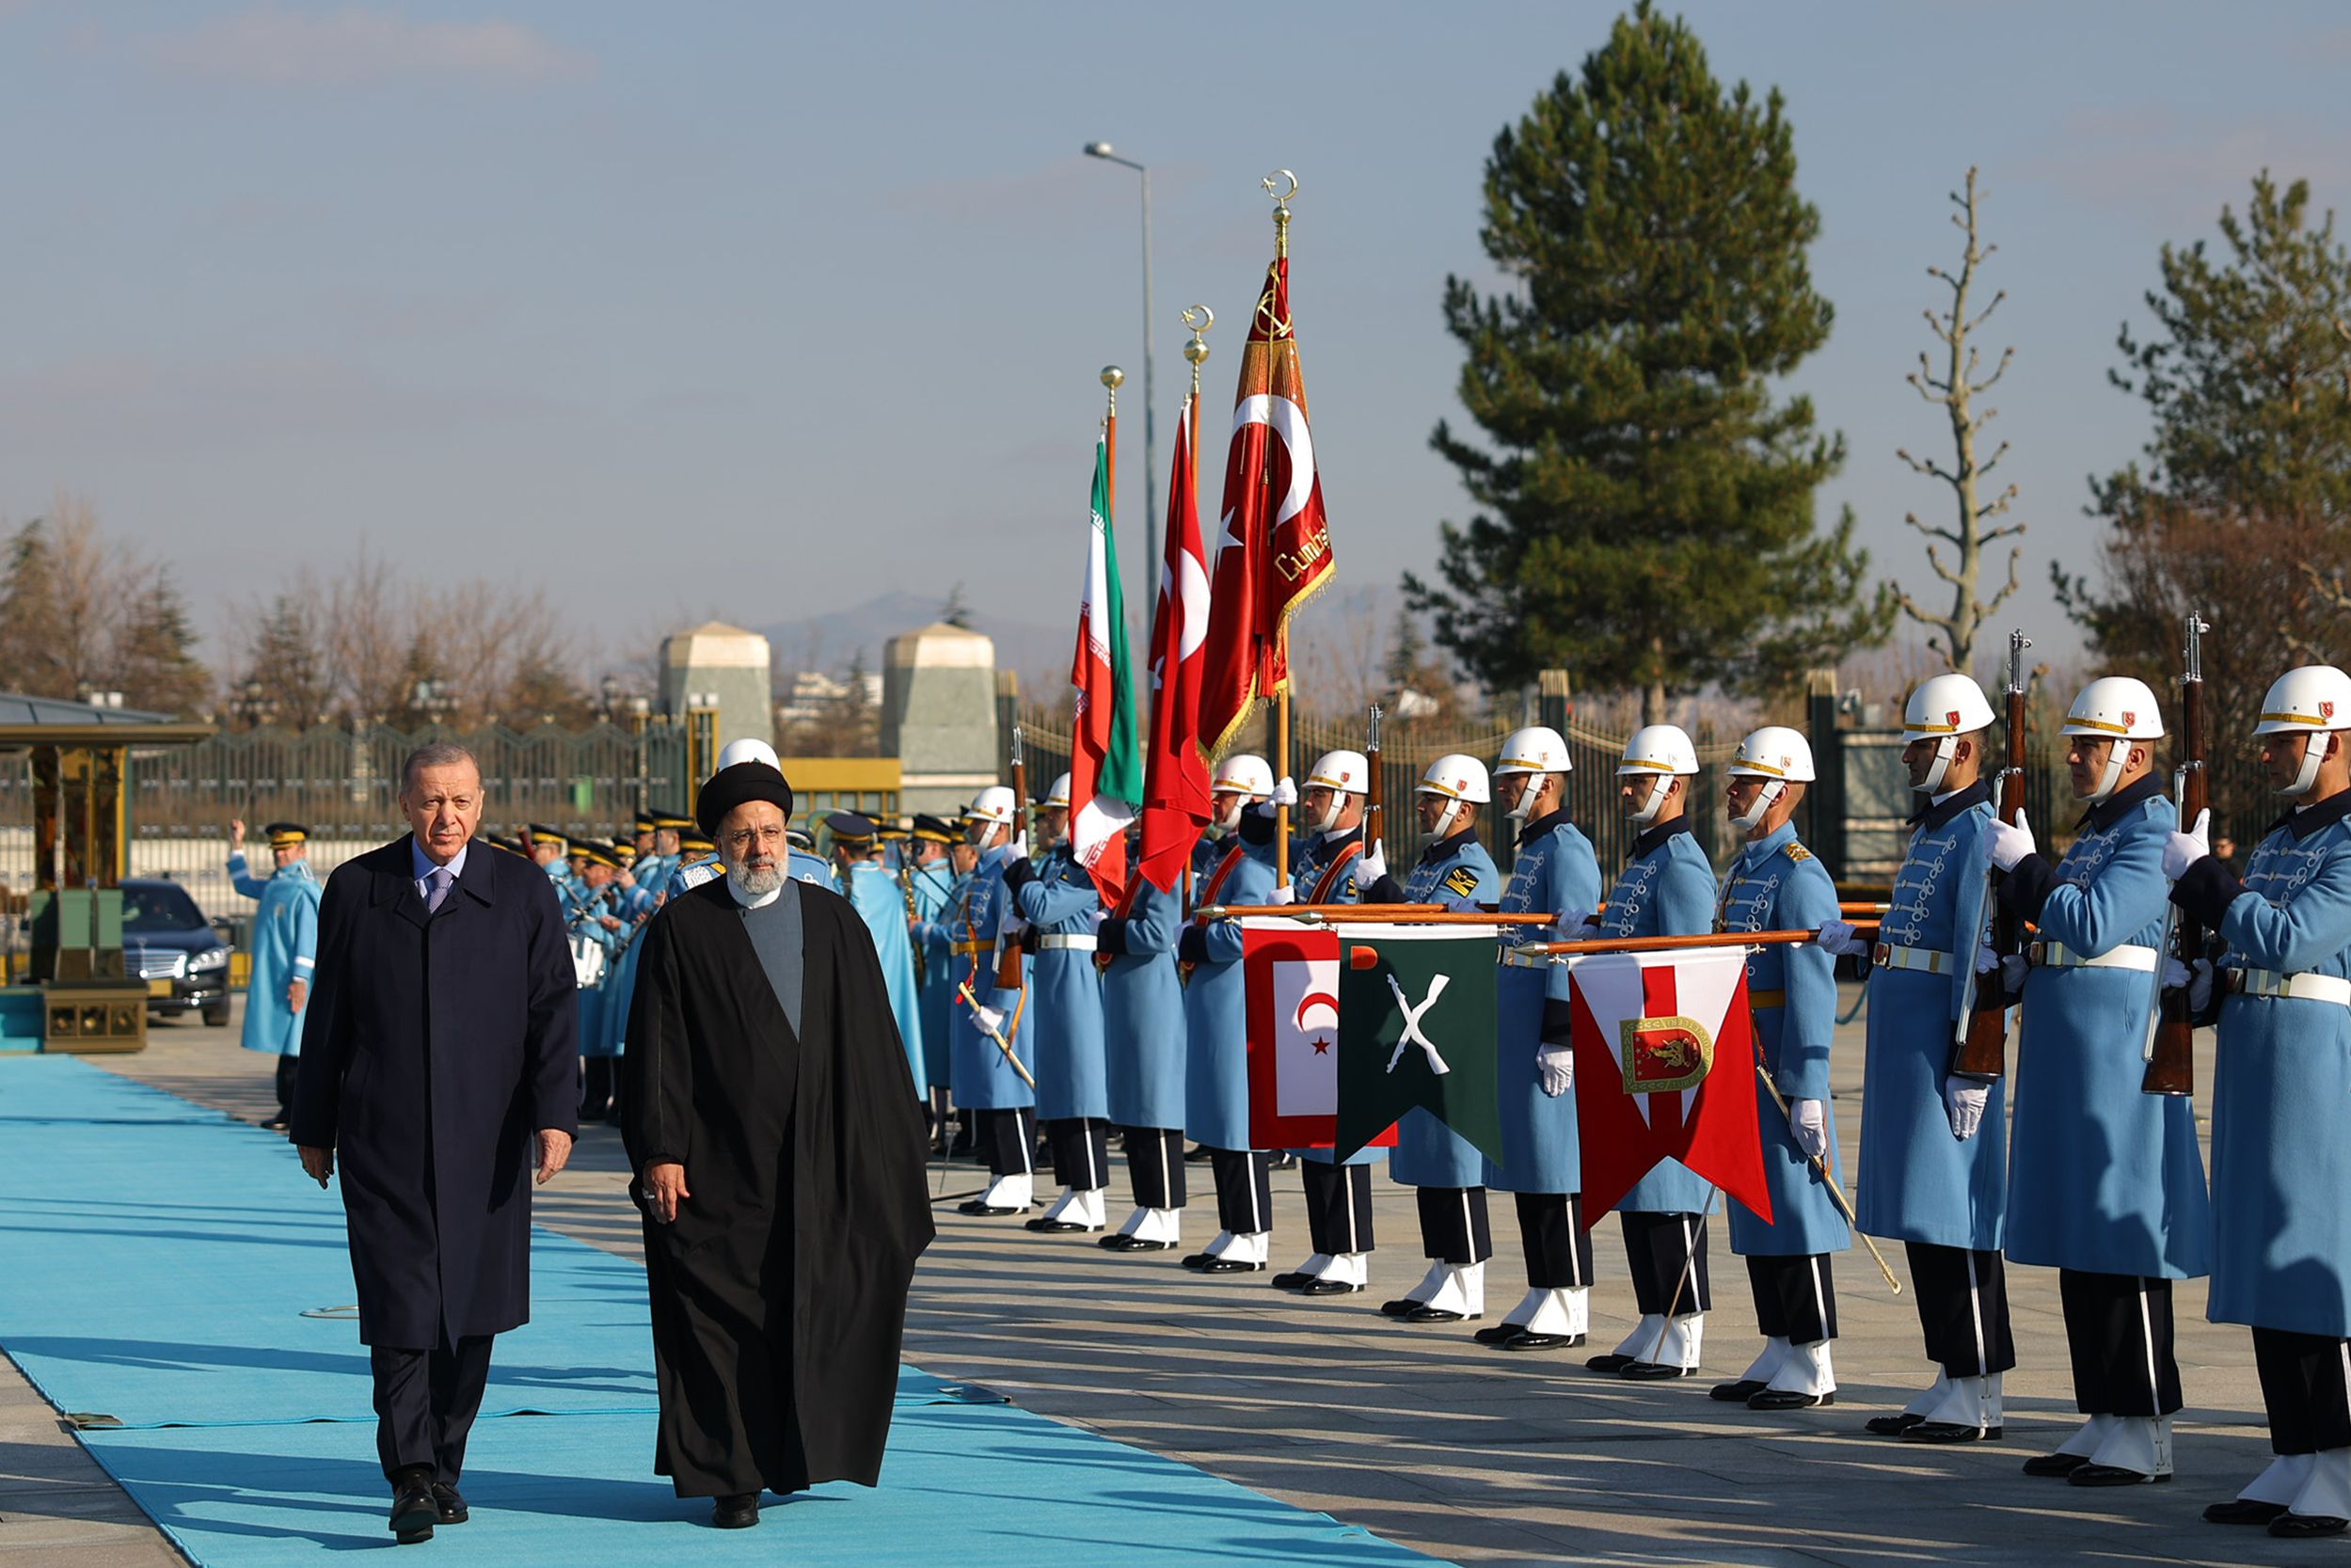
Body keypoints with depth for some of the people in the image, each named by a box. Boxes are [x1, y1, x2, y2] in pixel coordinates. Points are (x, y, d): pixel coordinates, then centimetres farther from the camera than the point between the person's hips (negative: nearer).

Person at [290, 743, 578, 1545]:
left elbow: (553, 1009, 0)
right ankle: (411, 1480, -12)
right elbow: (328, 1017, 9)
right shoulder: (355, 890, 6)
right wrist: (314, 1126, 9)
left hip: (484, 1145, 1)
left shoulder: (524, 894, 5)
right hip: (383, 1142, -1)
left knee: (470, 1311, 7)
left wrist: (555, 1113, -12)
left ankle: (443, 1464, 21)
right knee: (401, 1306, -9)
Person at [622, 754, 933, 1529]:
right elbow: (656, 1050, -2)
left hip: (819, 1159, 2)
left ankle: (794, 1449, 25)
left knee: (821, 1307, 5)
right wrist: (659, 1151, -10)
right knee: (724, 1314, -1)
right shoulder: (683, 928, 1)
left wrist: (890, 1145, 4)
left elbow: (871, 1042, 9)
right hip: (719, 1165, -2)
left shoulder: (834, 922, 9)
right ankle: (733, 1475, 5)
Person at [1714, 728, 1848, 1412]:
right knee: (1753, 1205, 11)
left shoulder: (1799, 877, -14)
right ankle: (1778, 1352, 18)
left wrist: (1807, 1092, -22)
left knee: (1793, 1202, -5)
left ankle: (1814, 1365, 0)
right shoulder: (1741, 870, 15)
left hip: (1783, 1068, -9)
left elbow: (1813, 991, -19)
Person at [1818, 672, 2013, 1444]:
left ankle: (1979, 1395, -2)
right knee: (1921, 1210, 12)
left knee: (1954, 1210, -6)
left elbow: (1979, 952, -19)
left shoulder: (1982, 831, -14)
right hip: (1902, 1034, 10)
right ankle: (1952, 1381, 18)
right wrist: (1858, 941, 14)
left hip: (1943, 1040, -10)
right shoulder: (1930, 825, 17)